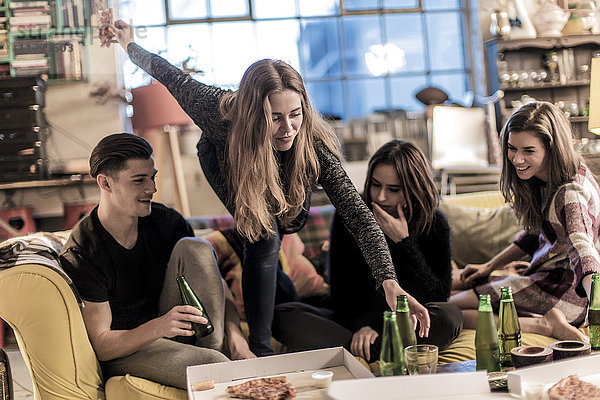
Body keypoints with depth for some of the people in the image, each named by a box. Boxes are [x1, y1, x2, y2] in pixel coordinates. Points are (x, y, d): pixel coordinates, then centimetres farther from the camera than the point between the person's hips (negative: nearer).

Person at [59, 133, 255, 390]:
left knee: (194, 248, -18)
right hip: (122, 353, -6)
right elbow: (101, 346, -16)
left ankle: (216, 350, -17)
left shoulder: (165, 222, -3)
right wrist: (158, 327, -34)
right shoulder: (80, 255, -18)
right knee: (208, 364, -35)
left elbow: (216, 284, 1)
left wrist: (236, 339, -16)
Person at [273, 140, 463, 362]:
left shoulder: (434, 225, -6)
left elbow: (438, 297, -13)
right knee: (282, 316, -21)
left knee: (450, 316, -34)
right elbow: (340, 288, -2)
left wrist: (404, 242, -20)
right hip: (358, 321, 2)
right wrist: (361, 326, -20)